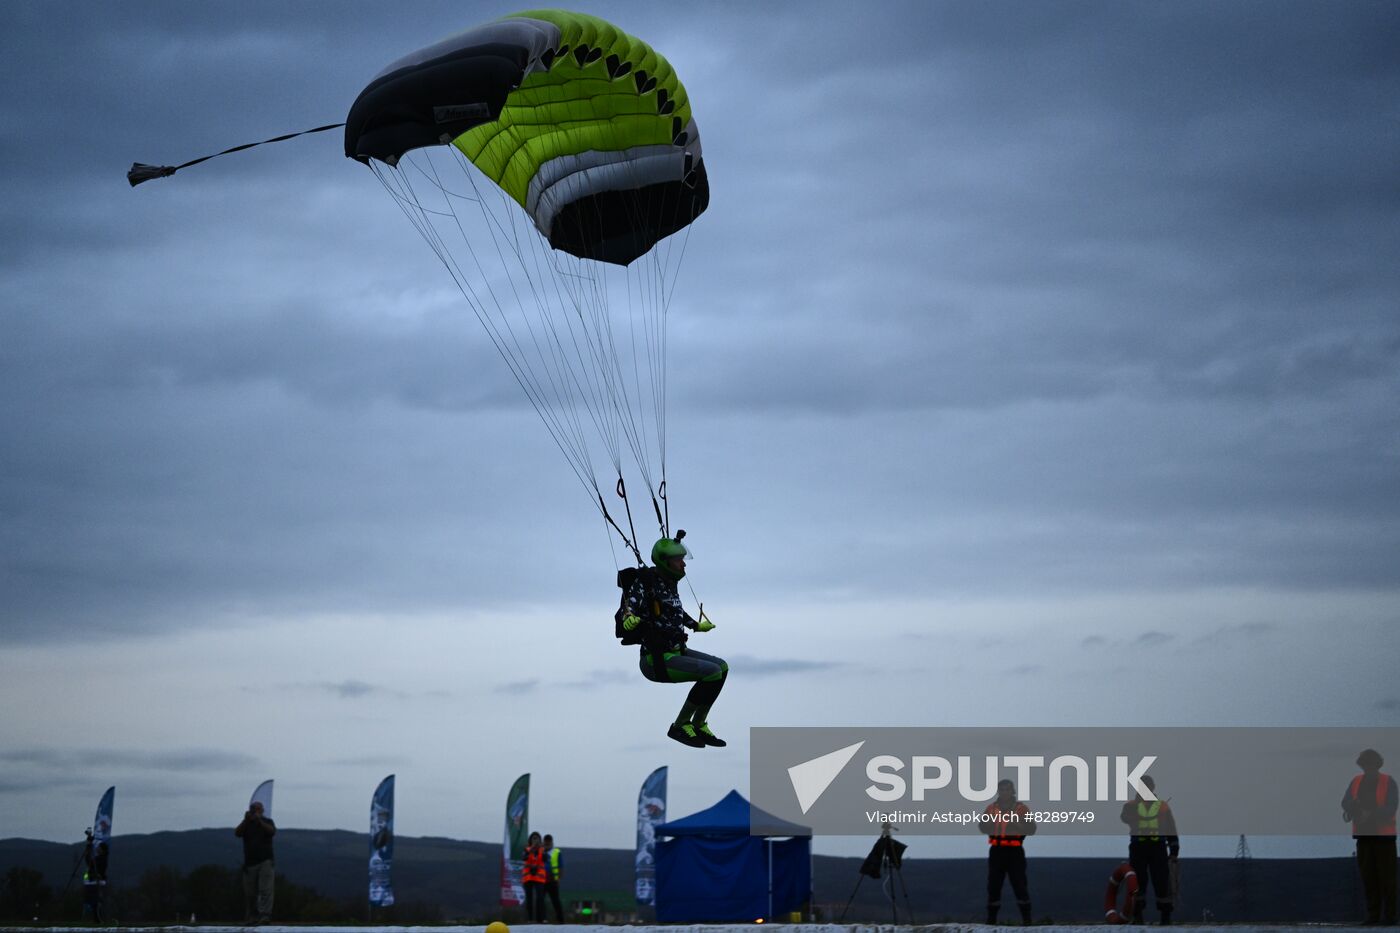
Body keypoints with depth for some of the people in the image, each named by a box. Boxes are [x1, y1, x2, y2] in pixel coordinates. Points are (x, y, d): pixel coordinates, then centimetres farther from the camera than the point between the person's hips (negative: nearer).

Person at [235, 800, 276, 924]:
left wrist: (259, 821, -24)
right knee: (250, 893, 3)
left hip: (265, 862, -2)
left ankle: (265, 915, -20)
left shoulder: (267, 822, 8)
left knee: (265, 890, -14)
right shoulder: (246, 824, 11)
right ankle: (251, 917, 9)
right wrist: (246, 820, -20)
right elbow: (237, 833, -7)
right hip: (250, 863, 2)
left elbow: (272, 831, -13)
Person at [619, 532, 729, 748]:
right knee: (713, 672, -20)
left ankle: (698, 725, 16)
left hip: (677, 651, 9)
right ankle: (680, 726, -7)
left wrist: (696, 626, 42)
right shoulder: (646, 583, -15)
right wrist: (629, 619, -48)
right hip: (658, 660, -9)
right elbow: (629, 606, -25)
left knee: (722, 667, 11)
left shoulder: (669, 582, 10)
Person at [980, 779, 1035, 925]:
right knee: (993, 884, 4)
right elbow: (982, 827, 5)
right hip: (996, 851, 3)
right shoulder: (991, 808, 11)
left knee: (1019, 884, -7)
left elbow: (1031, 829, -3)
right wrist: (990, 820, -15)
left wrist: (1017, 823, -19)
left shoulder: (1021, 808, 2)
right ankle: (991, 919, 11)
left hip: (1015, 851, -3)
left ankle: (1026, 919, -2)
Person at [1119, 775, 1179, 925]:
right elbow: (1125, 818, -12)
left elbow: (1172, 832, 11)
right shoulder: (1131, 806, 11)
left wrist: (1174, 854, 3)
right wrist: (1137, 800, -20)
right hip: (1138, 849, 0)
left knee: (1162, 883, -5)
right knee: (1138, 883, 0)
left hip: (1158, 849, 0)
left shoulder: (1164, 806, 11)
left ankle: (1166, 917, 1)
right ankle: (1137, 917, 6)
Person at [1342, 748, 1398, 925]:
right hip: (1364, 834, 4)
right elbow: (1346, 802, 4)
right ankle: (1373, 914, 7)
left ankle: (1389, 915, -3)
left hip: (1384, 835, -4)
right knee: (1368, 876, 3)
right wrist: (1353, 806, -19)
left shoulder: (1388, 782, -3)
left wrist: (1371, 814, -24)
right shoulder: (1356, 781, 10)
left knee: (1386, 876, -5)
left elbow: (1390, 808, -11)